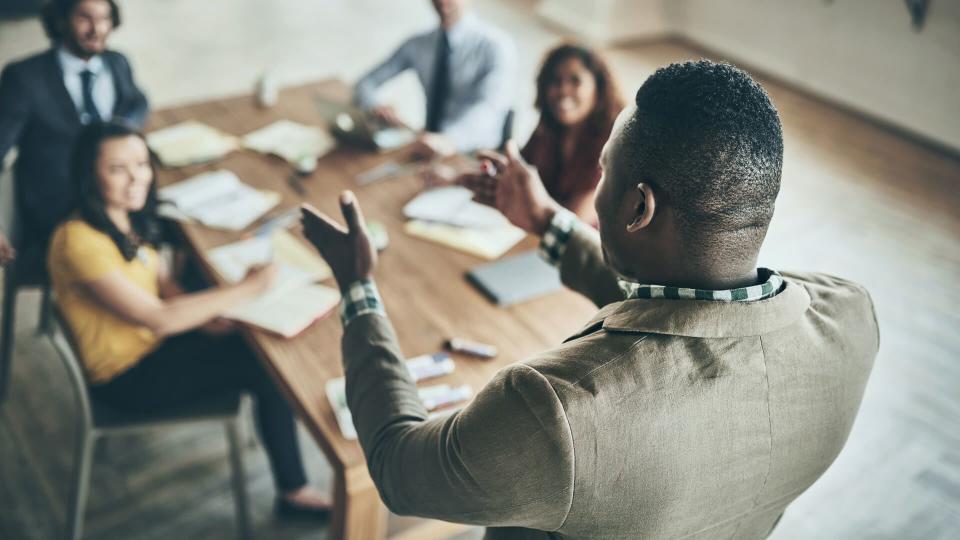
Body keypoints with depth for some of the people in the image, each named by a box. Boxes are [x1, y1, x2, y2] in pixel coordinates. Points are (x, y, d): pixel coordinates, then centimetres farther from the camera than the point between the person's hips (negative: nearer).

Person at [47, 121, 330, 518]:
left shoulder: (124, 218, -1)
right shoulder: (80, 243, -28)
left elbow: (161, 279, 9)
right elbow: (157, 318, -28)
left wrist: (202, 314, -12)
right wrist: (246, 289, -26)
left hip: (151, 339, 8)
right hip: (127, 376, -8)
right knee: (265, 365, -13)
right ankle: (294, 492, 5)